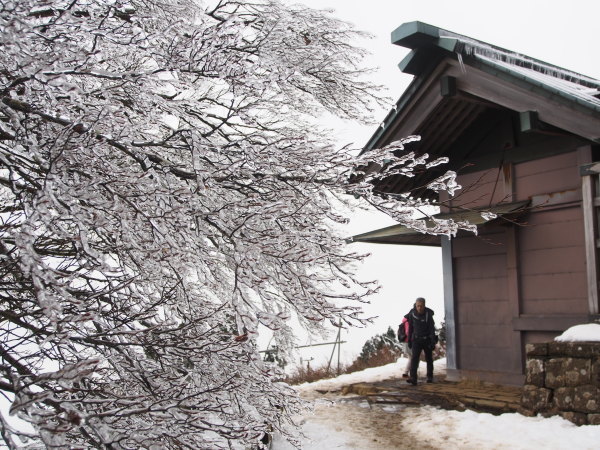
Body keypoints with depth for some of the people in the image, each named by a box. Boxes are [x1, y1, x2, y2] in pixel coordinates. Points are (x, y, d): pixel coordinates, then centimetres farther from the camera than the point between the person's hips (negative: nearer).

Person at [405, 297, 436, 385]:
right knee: (414, 358, -14)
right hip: (416, 340, 1)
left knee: (429, 359, 11)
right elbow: (410, 327, 4)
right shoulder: (412, 313, -8)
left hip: (427, 340, -1)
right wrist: (409, 340, 7)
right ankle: (413, 378, -22)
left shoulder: (428, 314, -17)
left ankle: (430, 377, 29)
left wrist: (433, 342, -21)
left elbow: (432, 329, -16)